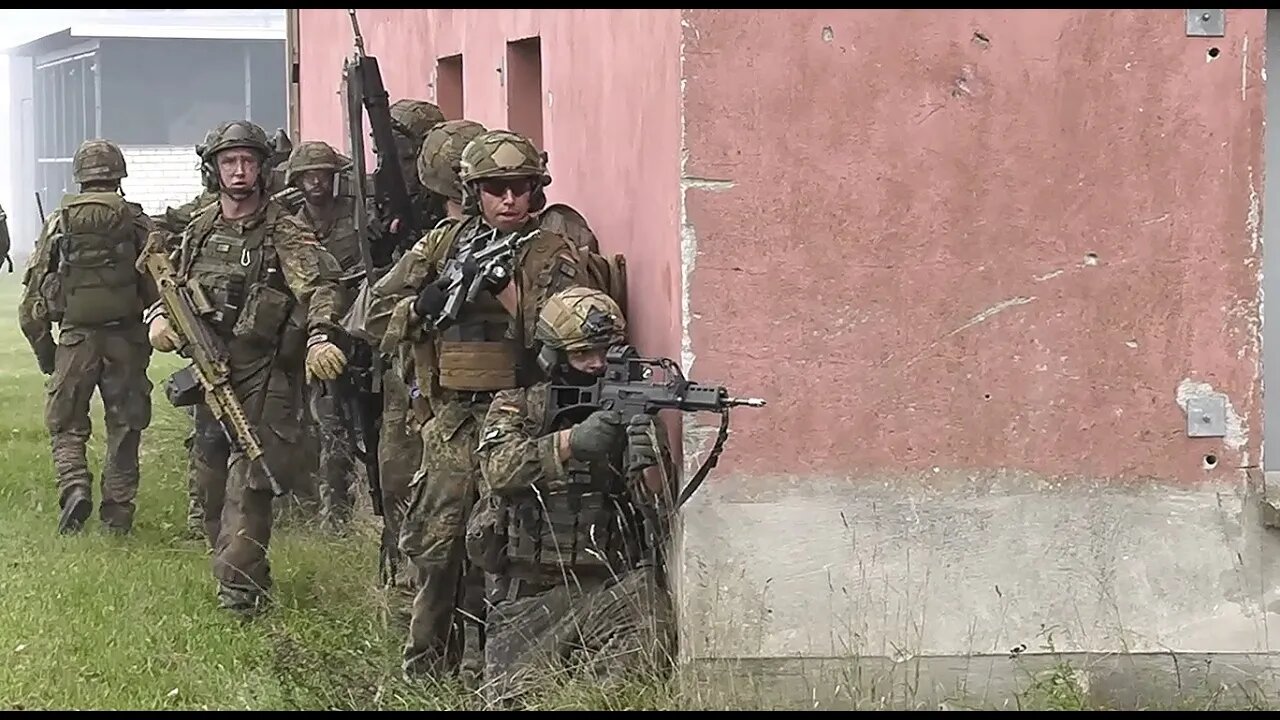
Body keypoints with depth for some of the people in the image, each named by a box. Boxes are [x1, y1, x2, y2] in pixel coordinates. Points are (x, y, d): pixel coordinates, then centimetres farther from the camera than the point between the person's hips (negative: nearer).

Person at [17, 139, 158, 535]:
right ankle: (117, 514, 10)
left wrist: (43, 350, 10)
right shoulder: (137, 223, 0)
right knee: (124, 429, 10)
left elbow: (33, 295, 2)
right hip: (126, 339, 0)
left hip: (75, 339, 0)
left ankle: (74, 486, -13)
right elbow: (160, 288, -5)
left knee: (66, 426, 11)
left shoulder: (58, 223, 2)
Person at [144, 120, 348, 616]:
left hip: (263, 377, -6)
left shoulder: (284, 232, -8)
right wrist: (159, 317, -1)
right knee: (210, 483, 13)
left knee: (247, 482, -12)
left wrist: (320, 335, -41)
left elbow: (319, 284, -22)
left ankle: (239, 592, -12)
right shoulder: (199, 231, 11)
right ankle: (244, 571, 30)